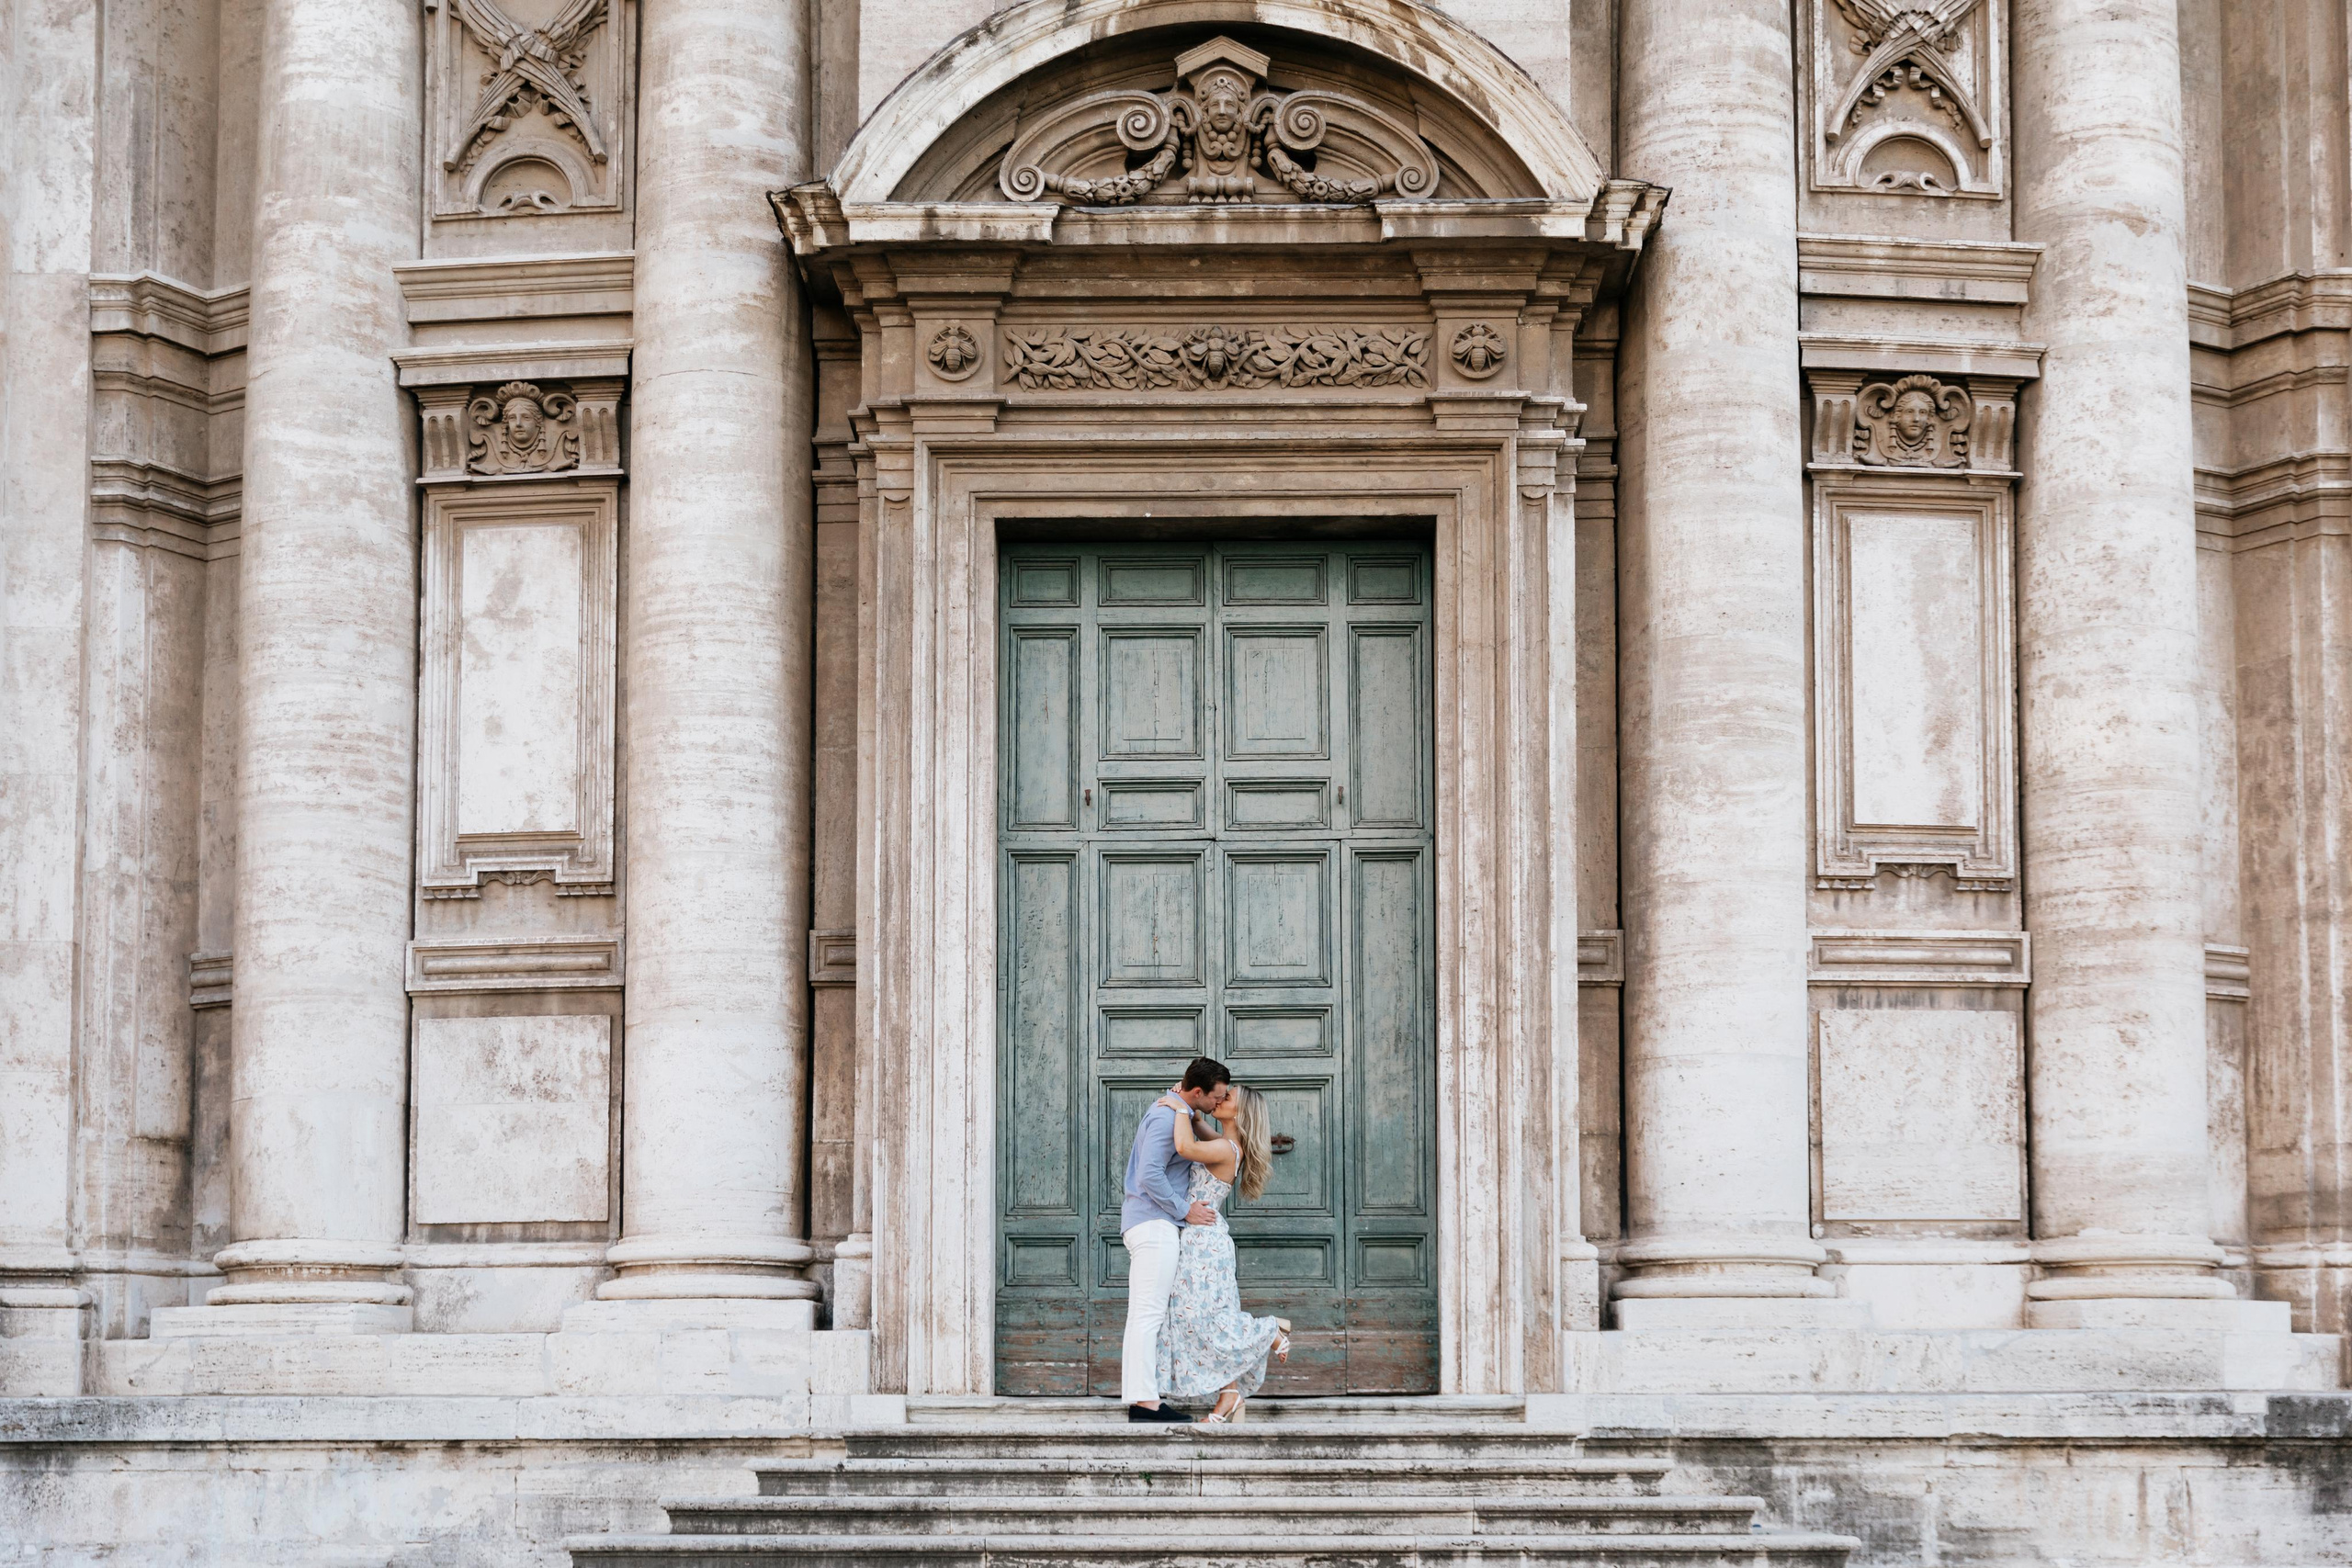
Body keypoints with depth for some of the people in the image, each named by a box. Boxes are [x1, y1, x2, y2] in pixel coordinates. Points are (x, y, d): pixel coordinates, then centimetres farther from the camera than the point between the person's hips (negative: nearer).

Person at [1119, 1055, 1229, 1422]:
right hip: (1155, 1223, -11)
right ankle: (1144, 1400, -18)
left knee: (1145, 1316, 7)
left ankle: (1140, 1400, 6)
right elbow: (1150, 1175, -22)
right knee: (1149, 1314, -14)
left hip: (1147, 1224, 11)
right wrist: (1185, 1210, -15)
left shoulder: (1168, 1107, 18)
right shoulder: (1169, 1117, -15)